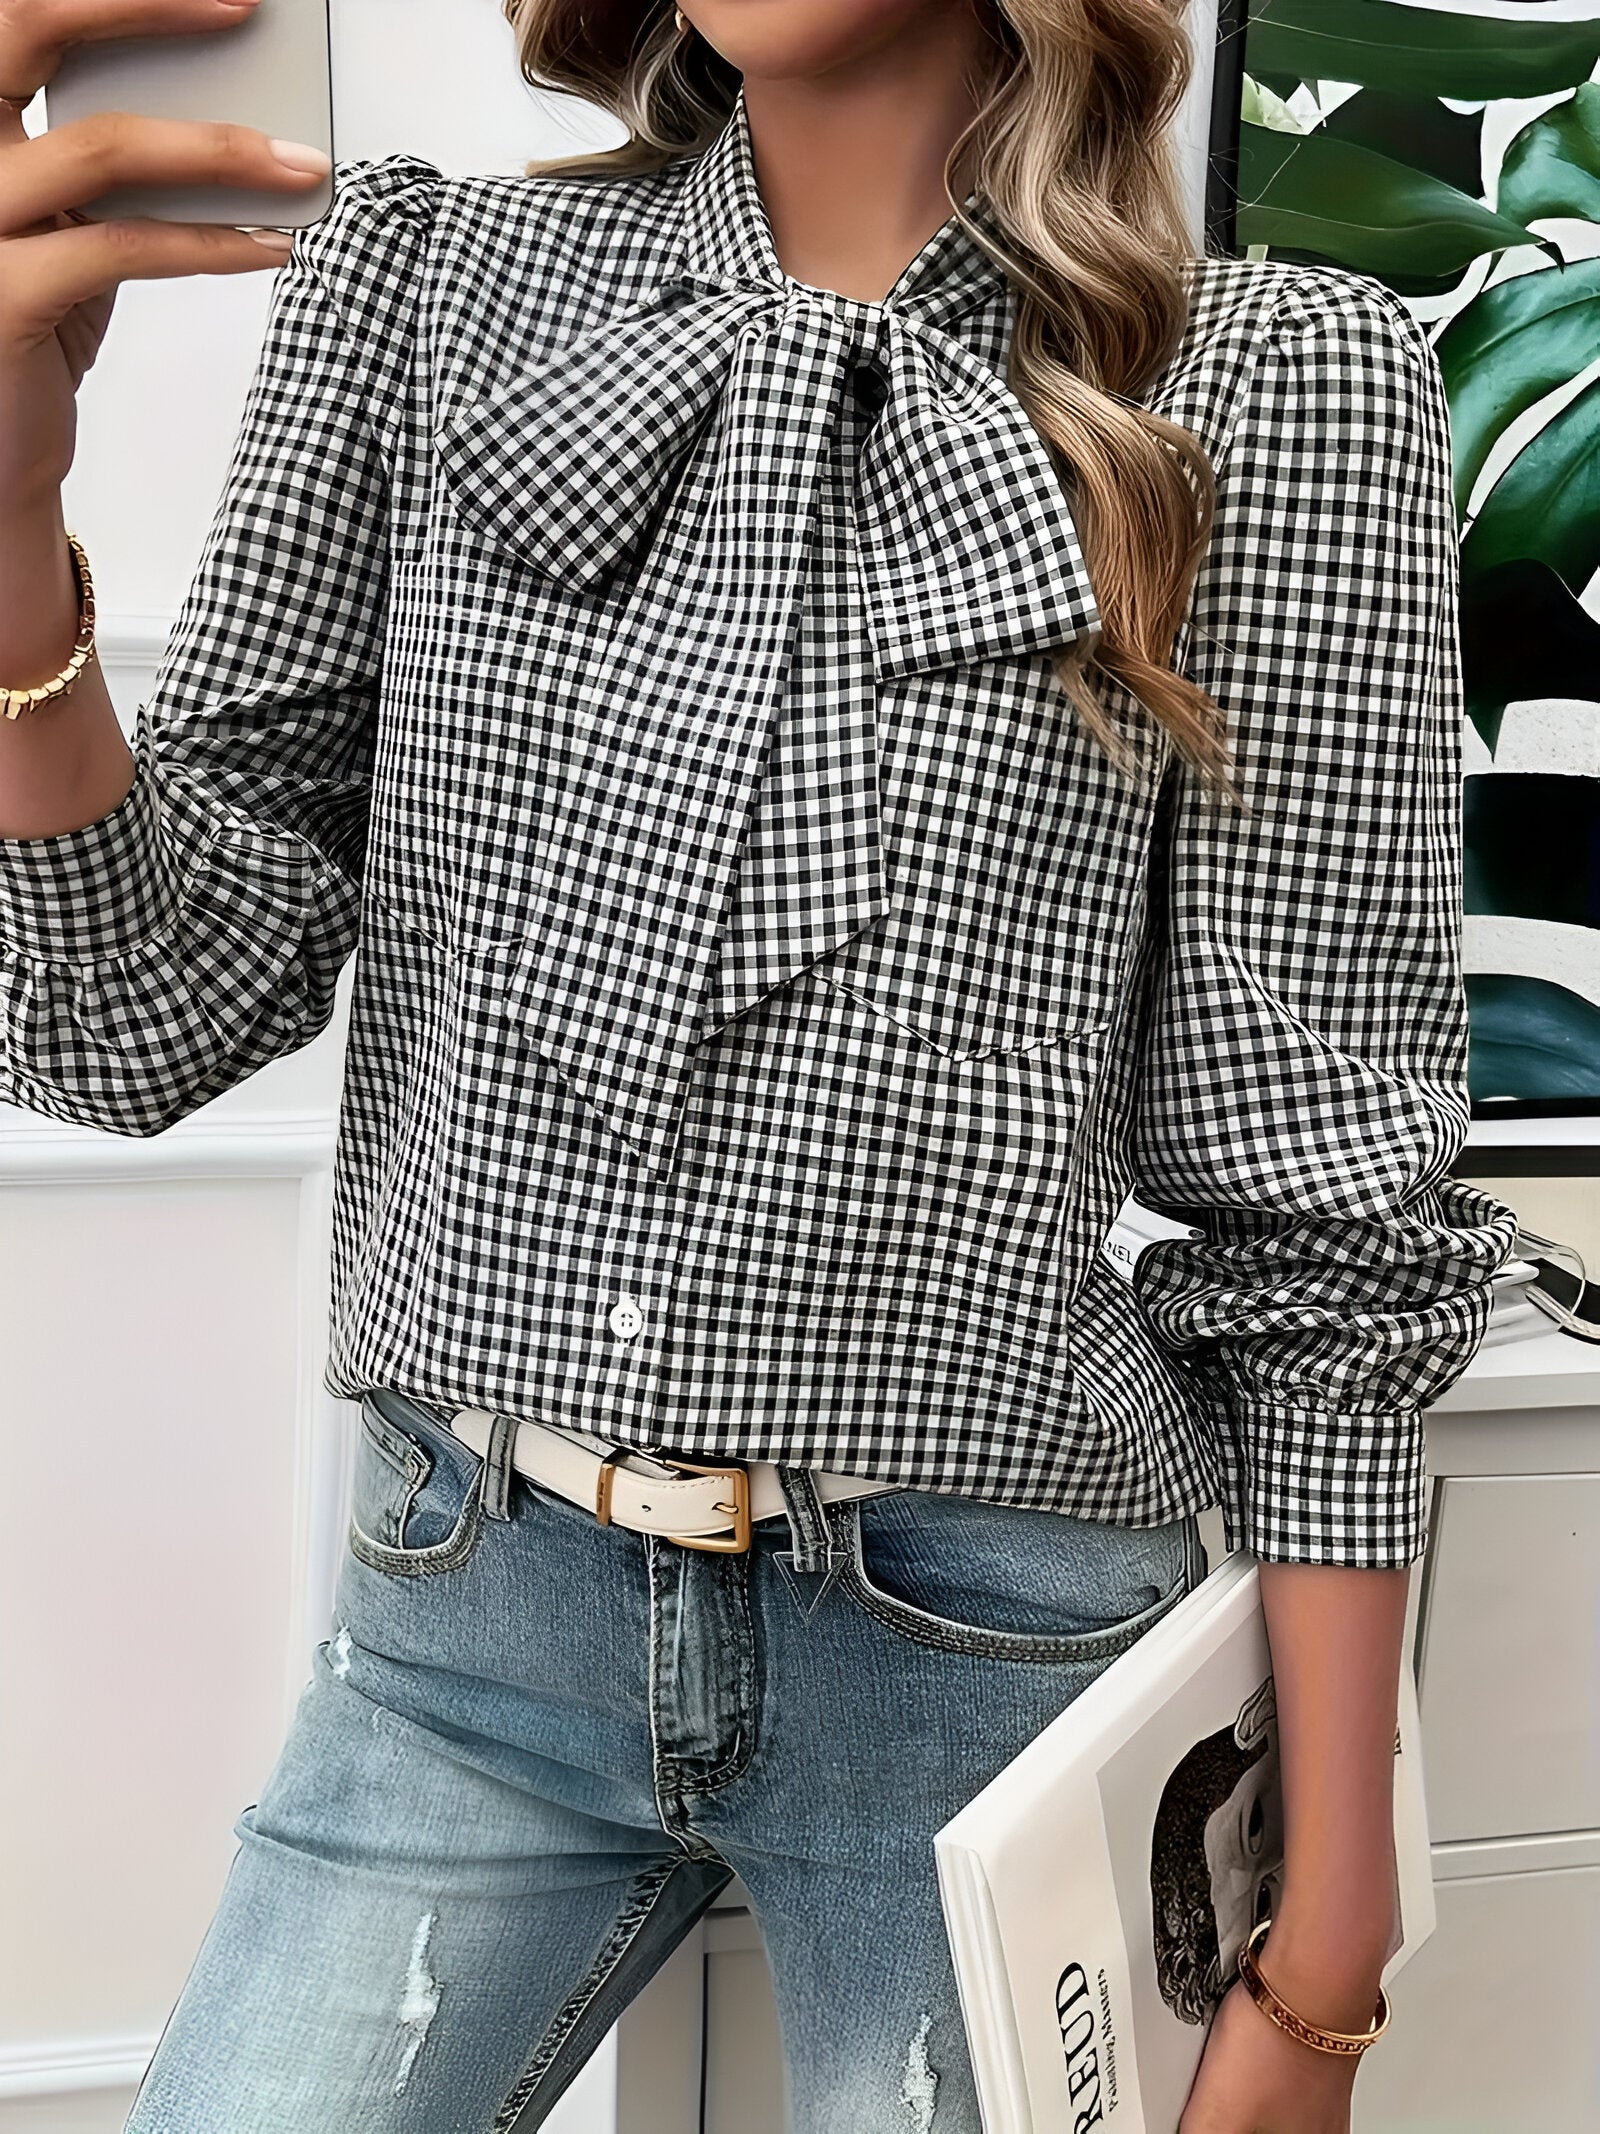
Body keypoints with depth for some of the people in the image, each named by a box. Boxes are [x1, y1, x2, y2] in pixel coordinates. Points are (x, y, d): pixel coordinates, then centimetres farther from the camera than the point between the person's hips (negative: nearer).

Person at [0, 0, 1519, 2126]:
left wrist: (1327, 1952, -4)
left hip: (978, 1652, -1)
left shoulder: (1279, 383, -7)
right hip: (475, 1620, 2)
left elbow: (1321, 1193, -6)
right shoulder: (426, 277, 1)